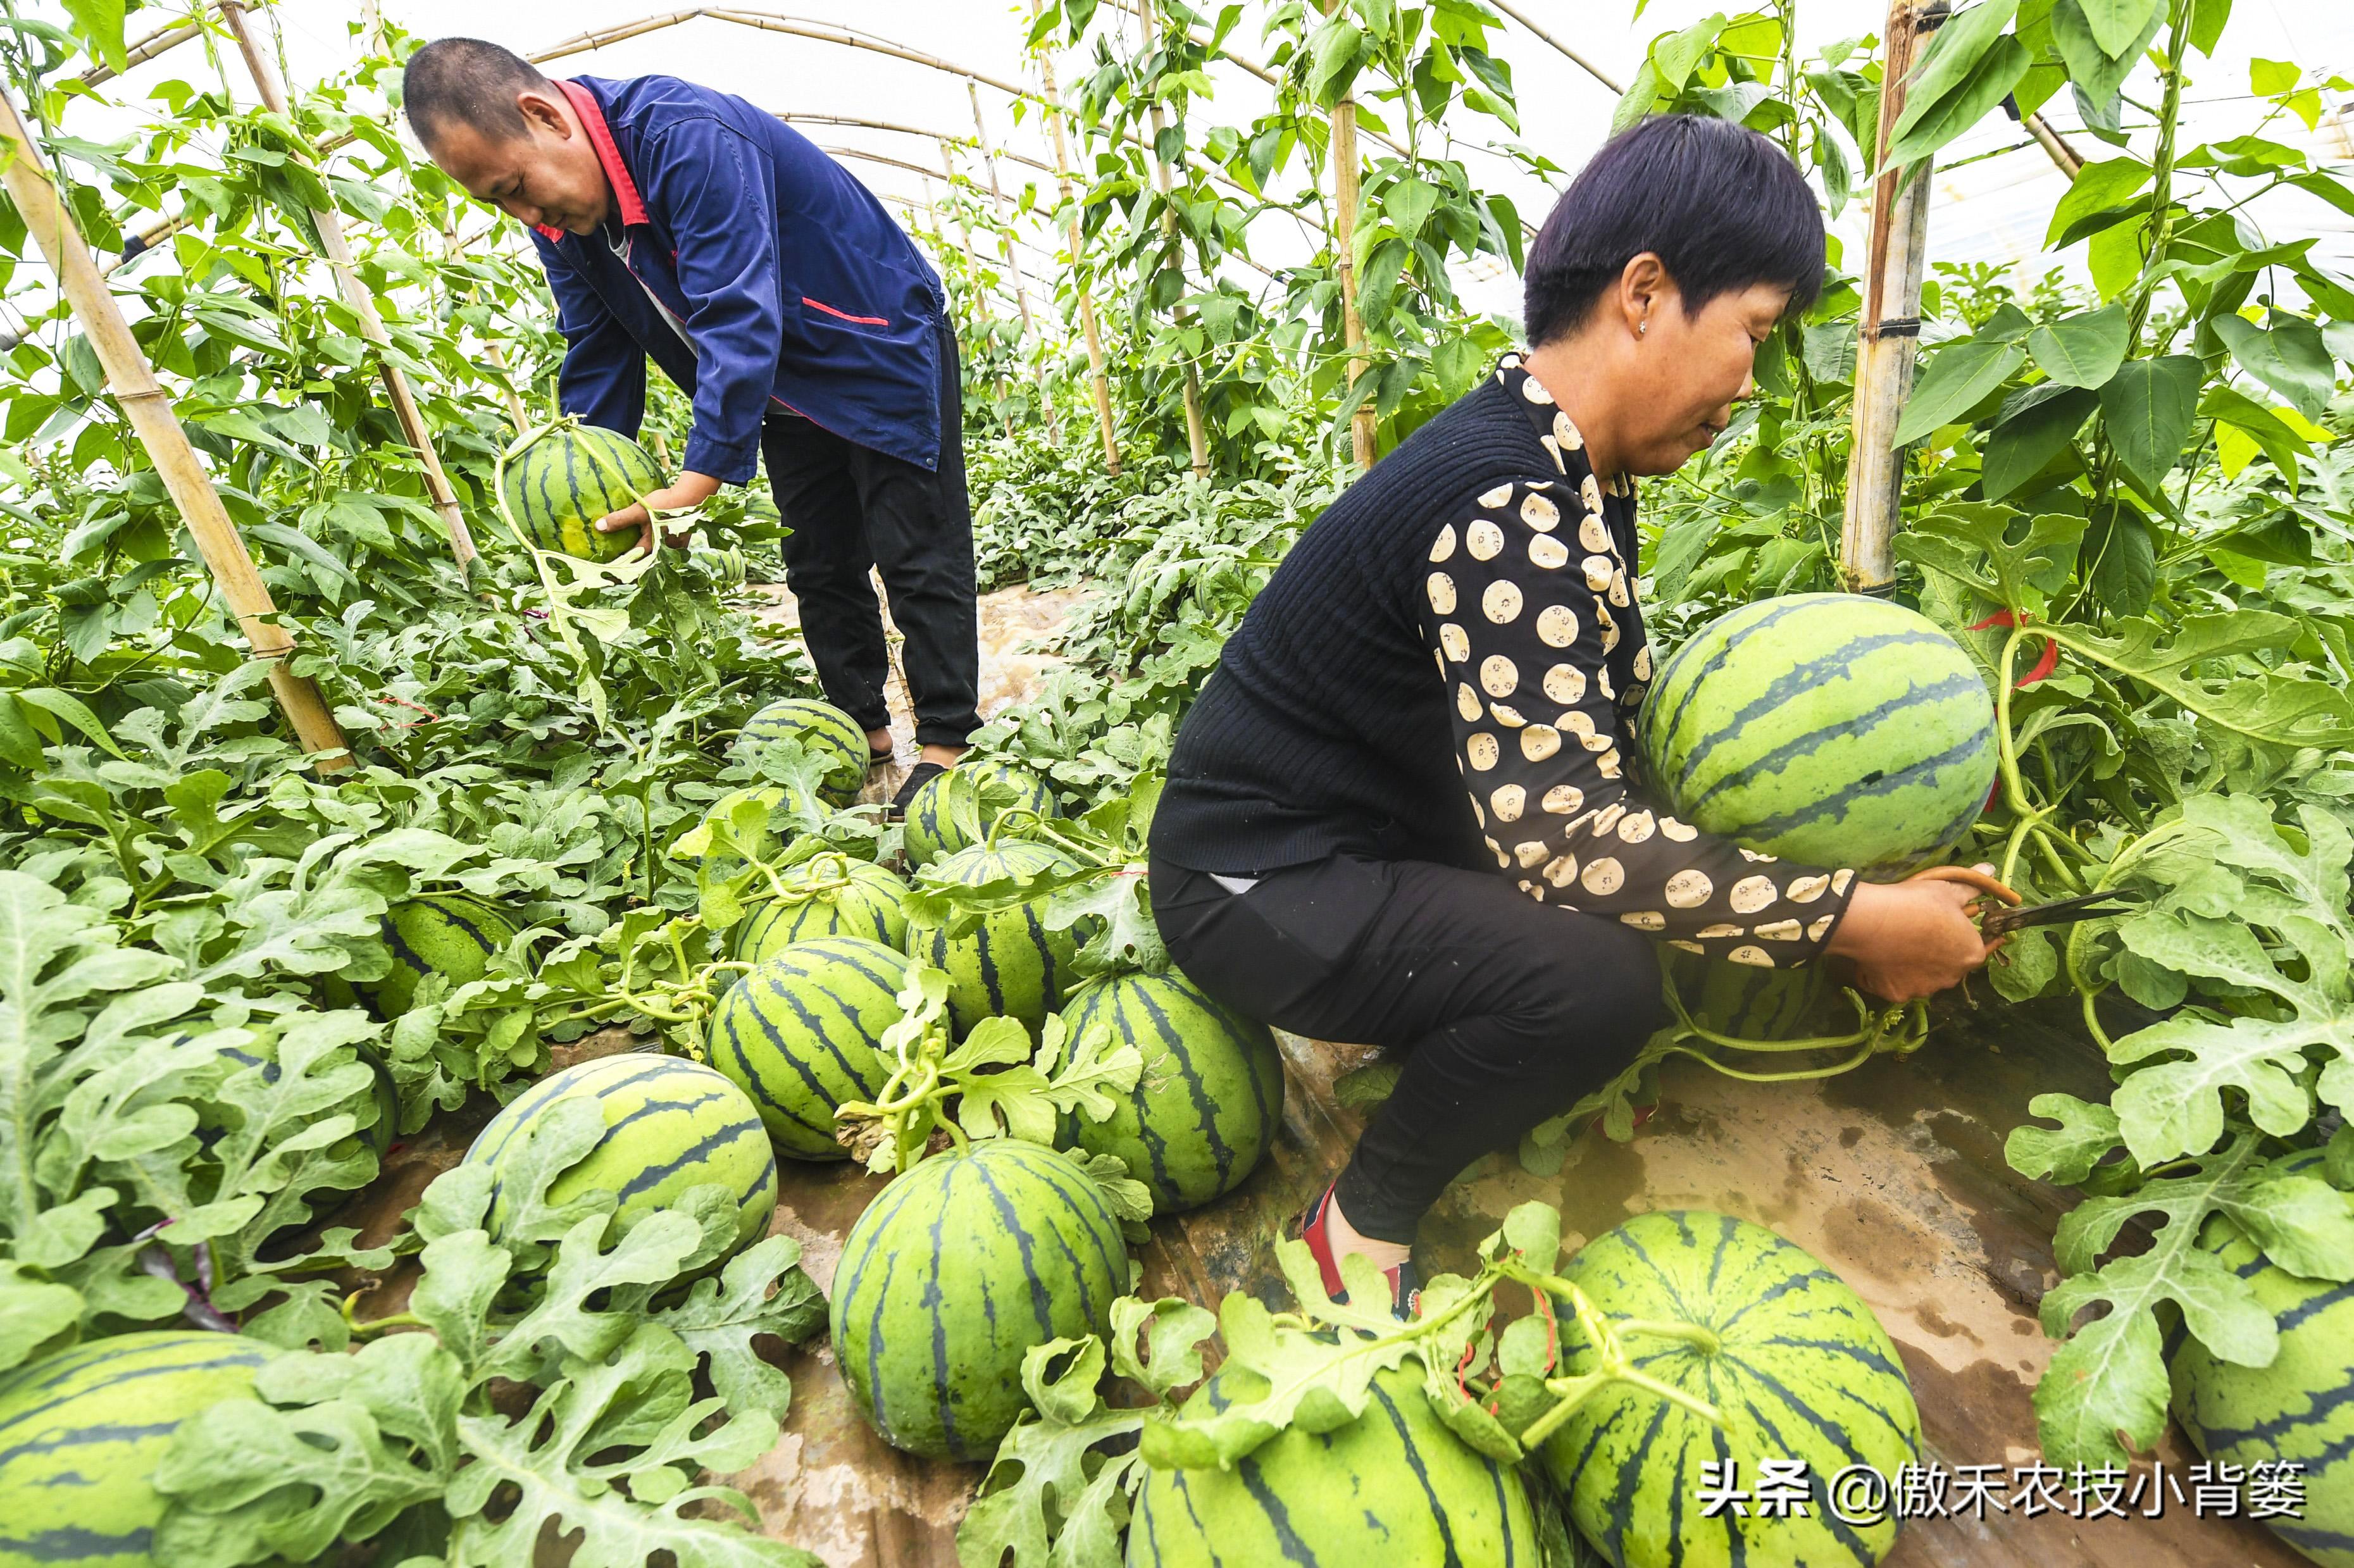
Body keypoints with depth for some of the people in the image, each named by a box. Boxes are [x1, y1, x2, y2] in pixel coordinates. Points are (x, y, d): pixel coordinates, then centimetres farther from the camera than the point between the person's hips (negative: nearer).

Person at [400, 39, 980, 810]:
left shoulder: (688, 138, -30)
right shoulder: (561, 216, -3)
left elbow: (740, 317, -38)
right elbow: (596, 364, 1)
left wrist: (696, 482, -42)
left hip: (887, 354, -8)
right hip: (792, 394, 8)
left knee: (919, 559, -7)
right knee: (818, 566, 8)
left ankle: (945, 741, -1)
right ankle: (863, 730, 18)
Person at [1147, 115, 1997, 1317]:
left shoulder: (1567, 473, 5)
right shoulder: (1506, 508, -27)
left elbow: (1626, 712, 11)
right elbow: (1567, 840, -30)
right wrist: (1854, 920, -20)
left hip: (1368, 831, 10)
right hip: (1255, 884, -9)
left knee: (1657, 856, 7)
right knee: (1599, 979, -27)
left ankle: (1403, 1030, 16)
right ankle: (1364, 1228, -3)